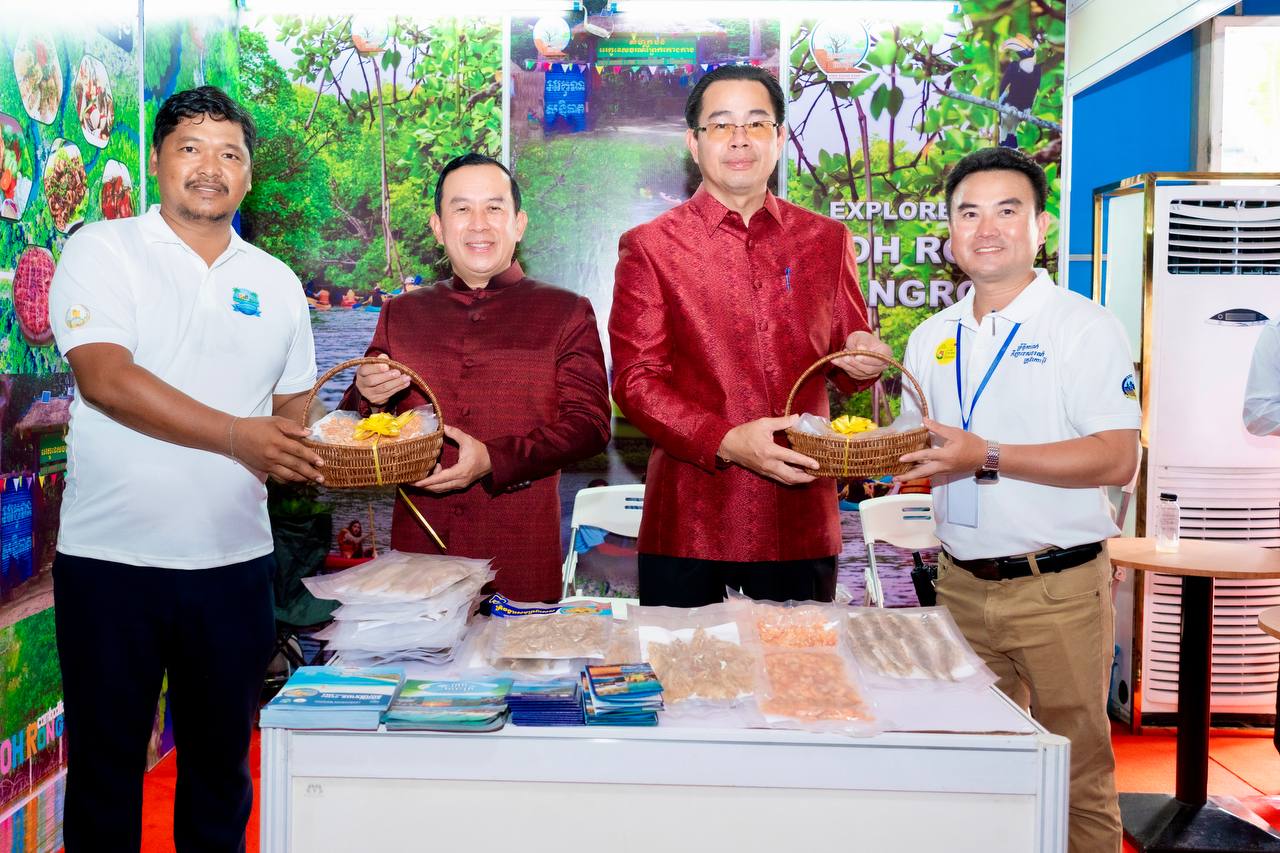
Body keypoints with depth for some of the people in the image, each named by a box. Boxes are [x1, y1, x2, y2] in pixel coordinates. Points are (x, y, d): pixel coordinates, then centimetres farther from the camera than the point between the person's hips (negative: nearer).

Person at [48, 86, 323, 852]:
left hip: (235, 564, 3)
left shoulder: (276, 284, 10)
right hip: (110, 559, -3)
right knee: (104, 765, 10)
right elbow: (106, 379, -17)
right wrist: (235, 436, -24)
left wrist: (306, 450, -3)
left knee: (221, 761, 14)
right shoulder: (103, 251, -2)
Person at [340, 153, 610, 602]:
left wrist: (494, 460, -18)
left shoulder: (566, 313, 4)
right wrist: (367, 397, -8)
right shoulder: (400, 314, 12)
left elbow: (589, 423, -5)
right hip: (418, 545, 2)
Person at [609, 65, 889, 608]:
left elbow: (849, 350, 20)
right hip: (689, 520, -2)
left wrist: (862, 359, -5)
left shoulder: (827, 240, 10)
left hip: (803, 518, 3)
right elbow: (635, 380, -5)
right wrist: (726, 441, -19)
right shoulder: (649, 247, 1)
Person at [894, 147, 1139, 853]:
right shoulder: (931, 338, 11)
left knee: (1076, 774, 4)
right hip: (960, 583, 5)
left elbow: (1116, 459, -16)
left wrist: (989, 458, -24)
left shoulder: (1084, 326, -7)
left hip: (1058, 588, -5)